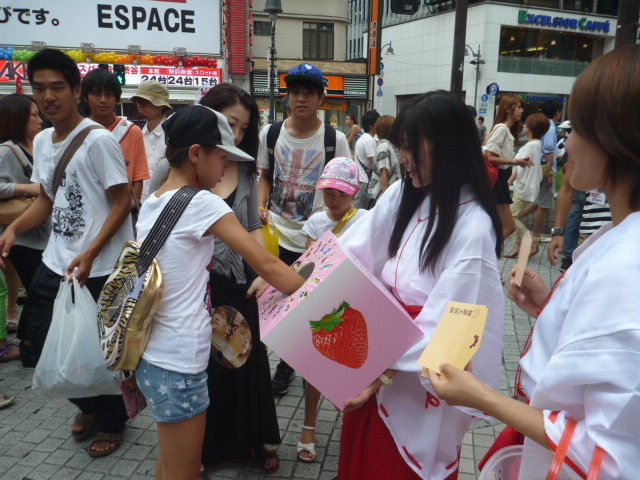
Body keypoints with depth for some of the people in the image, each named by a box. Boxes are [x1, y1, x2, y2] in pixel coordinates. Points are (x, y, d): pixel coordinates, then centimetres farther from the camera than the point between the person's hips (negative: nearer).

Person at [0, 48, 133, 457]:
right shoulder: (42, 141, 10)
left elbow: (122, 202, -14)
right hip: (55, 263, 8)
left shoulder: (99, 139, -13)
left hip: (99, 269, -7)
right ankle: (88, 404, 39)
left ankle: (112, 423, 30)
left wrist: (89, 255, -22)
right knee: (41, 343, 14)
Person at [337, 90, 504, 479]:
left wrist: (383, 373, -26)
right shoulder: (404, 195, -1)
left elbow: (441, 321, -24)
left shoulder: (472, 226, -22)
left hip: (423, 372, -6)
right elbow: (350, 250, 1)